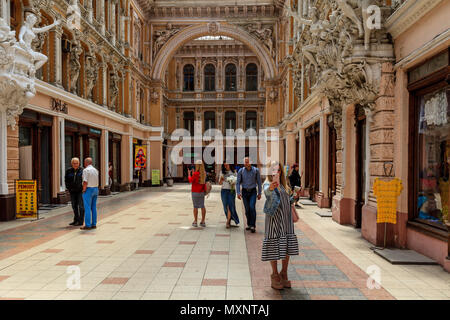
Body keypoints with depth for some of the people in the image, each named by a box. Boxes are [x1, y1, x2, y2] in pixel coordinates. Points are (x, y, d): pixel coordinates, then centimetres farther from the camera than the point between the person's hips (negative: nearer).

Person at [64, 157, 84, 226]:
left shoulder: (82, 170, -6)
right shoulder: (68, 171, 4)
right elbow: (66, 180, 12)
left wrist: (83, 188, -9)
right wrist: (69, 188, 5)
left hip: (80, 191, -4)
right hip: (72, 191, 4)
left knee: (81, 206, -3)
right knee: (74, 206, 10)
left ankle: (80, 221, 3)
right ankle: (76, 220, 21)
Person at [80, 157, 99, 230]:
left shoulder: (86, 170, -12)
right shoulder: (95, 170, 11)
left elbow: (85, 182, -19)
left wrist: (84, 190, -9)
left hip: (88, 190, -7)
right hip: (95, 189, 8)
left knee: (87, 208, -5)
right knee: (93, 207, 10)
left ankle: (87, 225, -4)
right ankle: (94, 224, 13)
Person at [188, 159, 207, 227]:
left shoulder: (196, 173, -18)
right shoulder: (204, 173, 2)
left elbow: (190, 181, -6)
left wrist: (189, 174, 9)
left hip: (195, 192, -5)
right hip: (202, 192, 5)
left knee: (195, 207, 3)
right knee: (202, 206, 8)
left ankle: (195, 222, 9)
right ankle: (203, 222, 11)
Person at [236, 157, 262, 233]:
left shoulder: (256, 170, -5)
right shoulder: (241, 171, -3)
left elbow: (259, 182, 3)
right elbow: (238, 182, 1)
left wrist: (259, 193, 3)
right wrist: (238, 193, -8)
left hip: (253, 191, -2)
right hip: (244, 191, 2)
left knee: (252, 207, -17)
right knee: (247, 209, 6)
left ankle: (253, 226, -12)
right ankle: (249, 224, 22)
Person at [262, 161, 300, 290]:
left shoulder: (283, 184, 12)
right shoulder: (267, 184, -9)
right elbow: (266, 191, -35)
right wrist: (271, 187, -55)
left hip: (286, 219, 6)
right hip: (274, 219, -6)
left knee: (287, 247, 8)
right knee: (274, 248, -1)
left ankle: (284, 275, 22)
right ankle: (275, 275, 14)